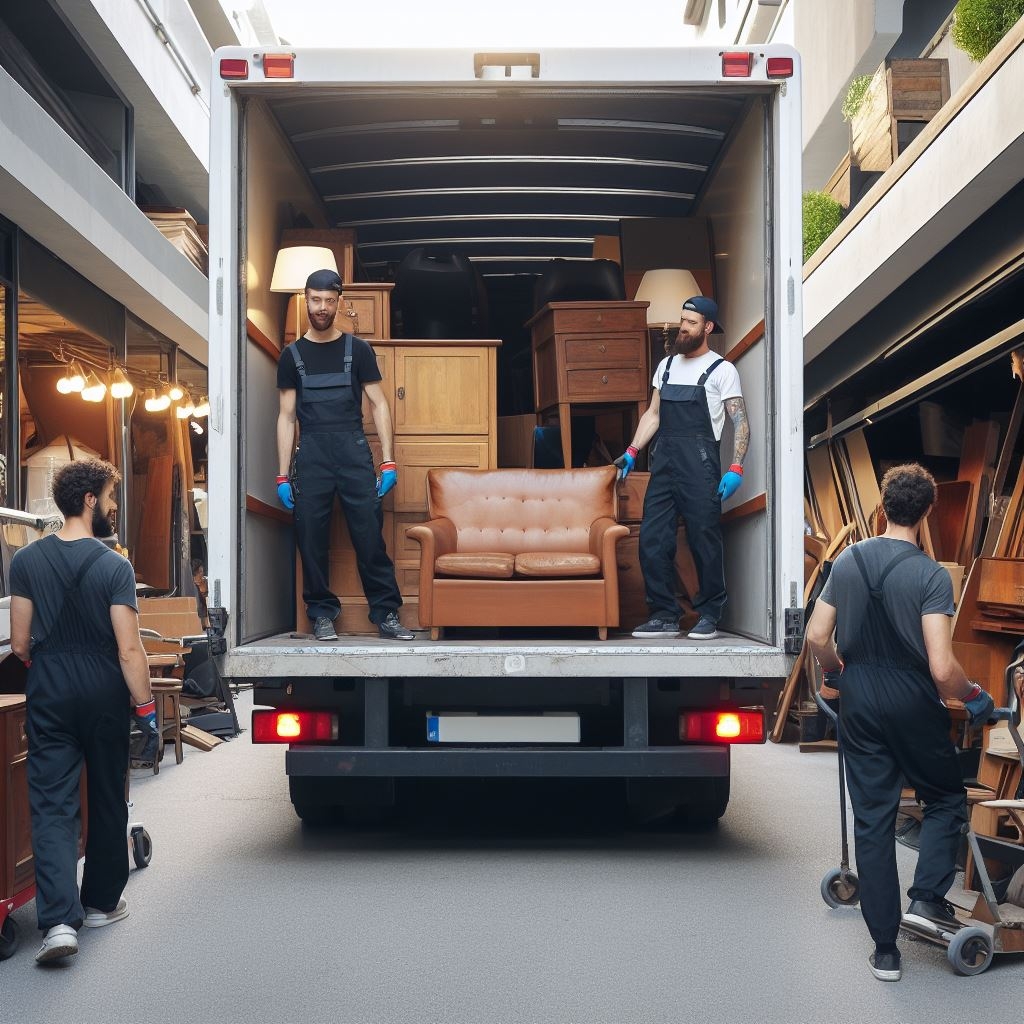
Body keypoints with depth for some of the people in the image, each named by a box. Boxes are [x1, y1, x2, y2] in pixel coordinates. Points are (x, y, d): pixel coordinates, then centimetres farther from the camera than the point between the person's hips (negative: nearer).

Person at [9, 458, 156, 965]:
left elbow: (19, 645, 1)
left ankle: (59, 919, -13)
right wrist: (147, 710, -8)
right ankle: (101, 903, 28)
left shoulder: (26, 561, -2)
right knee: (107, 801, 15)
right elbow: (129, 649, -16)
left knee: (52, 805, 0)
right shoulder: (114, 566, -12)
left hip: (49, 699, 2)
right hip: (105, 699, -2)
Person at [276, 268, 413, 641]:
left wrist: (388, 462, -1)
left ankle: (386, 613, 2)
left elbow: (379, 405, 8)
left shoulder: (357, 350, 10)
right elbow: (287, 417, 10)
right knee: (312, 537, 0)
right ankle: (322, 614, 11)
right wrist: (282, 476, 3)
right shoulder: (292, 356, 11)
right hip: (311, 453, 1)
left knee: (370, 535, -5)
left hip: (354, 450, -1)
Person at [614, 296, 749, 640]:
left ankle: (709, 616, 7)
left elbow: (740, 422, -3)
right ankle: (664, 615, 7)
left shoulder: (722, 370, 2)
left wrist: (735, 469, -13)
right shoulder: (667, 365, 19)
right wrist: (632, 452, 11)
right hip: (664, 460, 6)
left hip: (699, 460, -5)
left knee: (704, 539, -3)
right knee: (652, 539, 0)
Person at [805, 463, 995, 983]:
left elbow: (817, 636, 2)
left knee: (872, 820, 9)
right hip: (913, 705, -4)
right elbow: (942, 667, -20)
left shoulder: (848, 560, -1)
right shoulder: (931, 575, -15)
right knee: (946, 798, 21)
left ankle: (884, 949, 13)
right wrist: (973, 696, -1)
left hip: (859, 705, 4)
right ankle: (927, 898, 6)